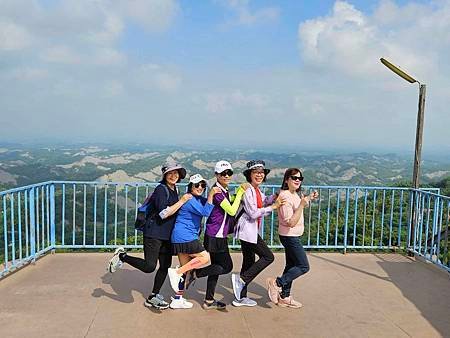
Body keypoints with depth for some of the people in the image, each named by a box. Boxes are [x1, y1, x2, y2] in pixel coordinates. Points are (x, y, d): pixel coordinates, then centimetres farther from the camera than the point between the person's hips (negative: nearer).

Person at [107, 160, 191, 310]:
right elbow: (164, 213, -24)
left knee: (165, 267, 11)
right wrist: (182, 201, -19)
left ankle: (152, 298, 25)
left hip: (167, 235, 9)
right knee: (149, 266, -16)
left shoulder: (174, 190, 13)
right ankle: (122, 256, 5)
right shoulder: (161, 189, -14)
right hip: (154, 233, -9)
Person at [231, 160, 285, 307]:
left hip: (252, 231, 10)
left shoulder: (258, 191, 13)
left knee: (249, 262, 13)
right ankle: (241, 278, -3)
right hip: (248, 231, -10)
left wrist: (277, 196, 3)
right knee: (268, 257, -5)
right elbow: (253, 213, -20)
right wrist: (274, 206, -16)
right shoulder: (247, 190, -16)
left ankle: (241, 297, 22)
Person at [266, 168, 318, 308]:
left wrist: (309, 198, 16)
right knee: (303, 266, -5)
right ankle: (277, 283, -3)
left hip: (292, 236, 10)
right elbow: (291, 222, -26)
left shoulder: (294, 194, 6)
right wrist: (302, 205, -32)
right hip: (290, 237, -10)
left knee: (291, 266, 15)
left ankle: (284, 297, 25)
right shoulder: (285, 197, -23)